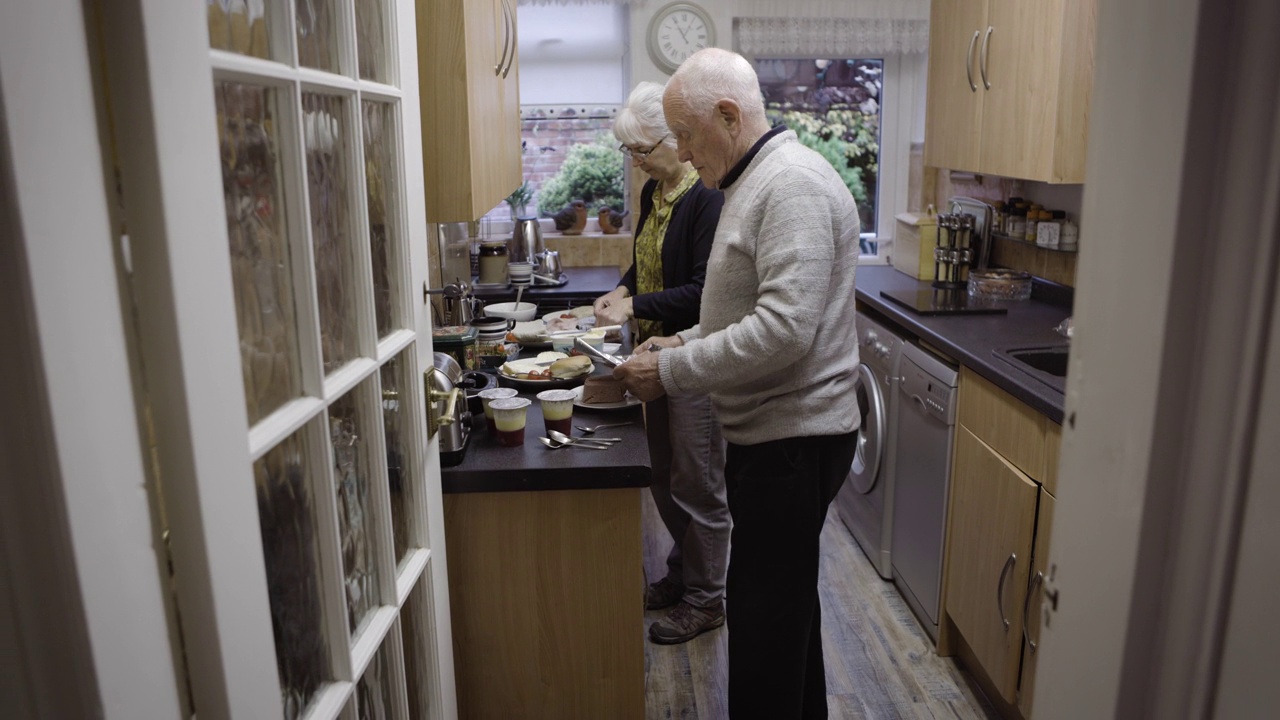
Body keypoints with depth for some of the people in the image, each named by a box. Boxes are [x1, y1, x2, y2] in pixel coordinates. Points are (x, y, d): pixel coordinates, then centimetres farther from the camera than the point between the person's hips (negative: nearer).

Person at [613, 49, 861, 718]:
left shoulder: (793, 184, -18)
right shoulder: (756, 182, 16)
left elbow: (783, 329, -27)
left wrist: (671, 373, -20)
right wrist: (683, 342, 9)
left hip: (792, 436, -10)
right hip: (772, 430, 10)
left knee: (765, 611, -1)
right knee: (788, 598, 21)